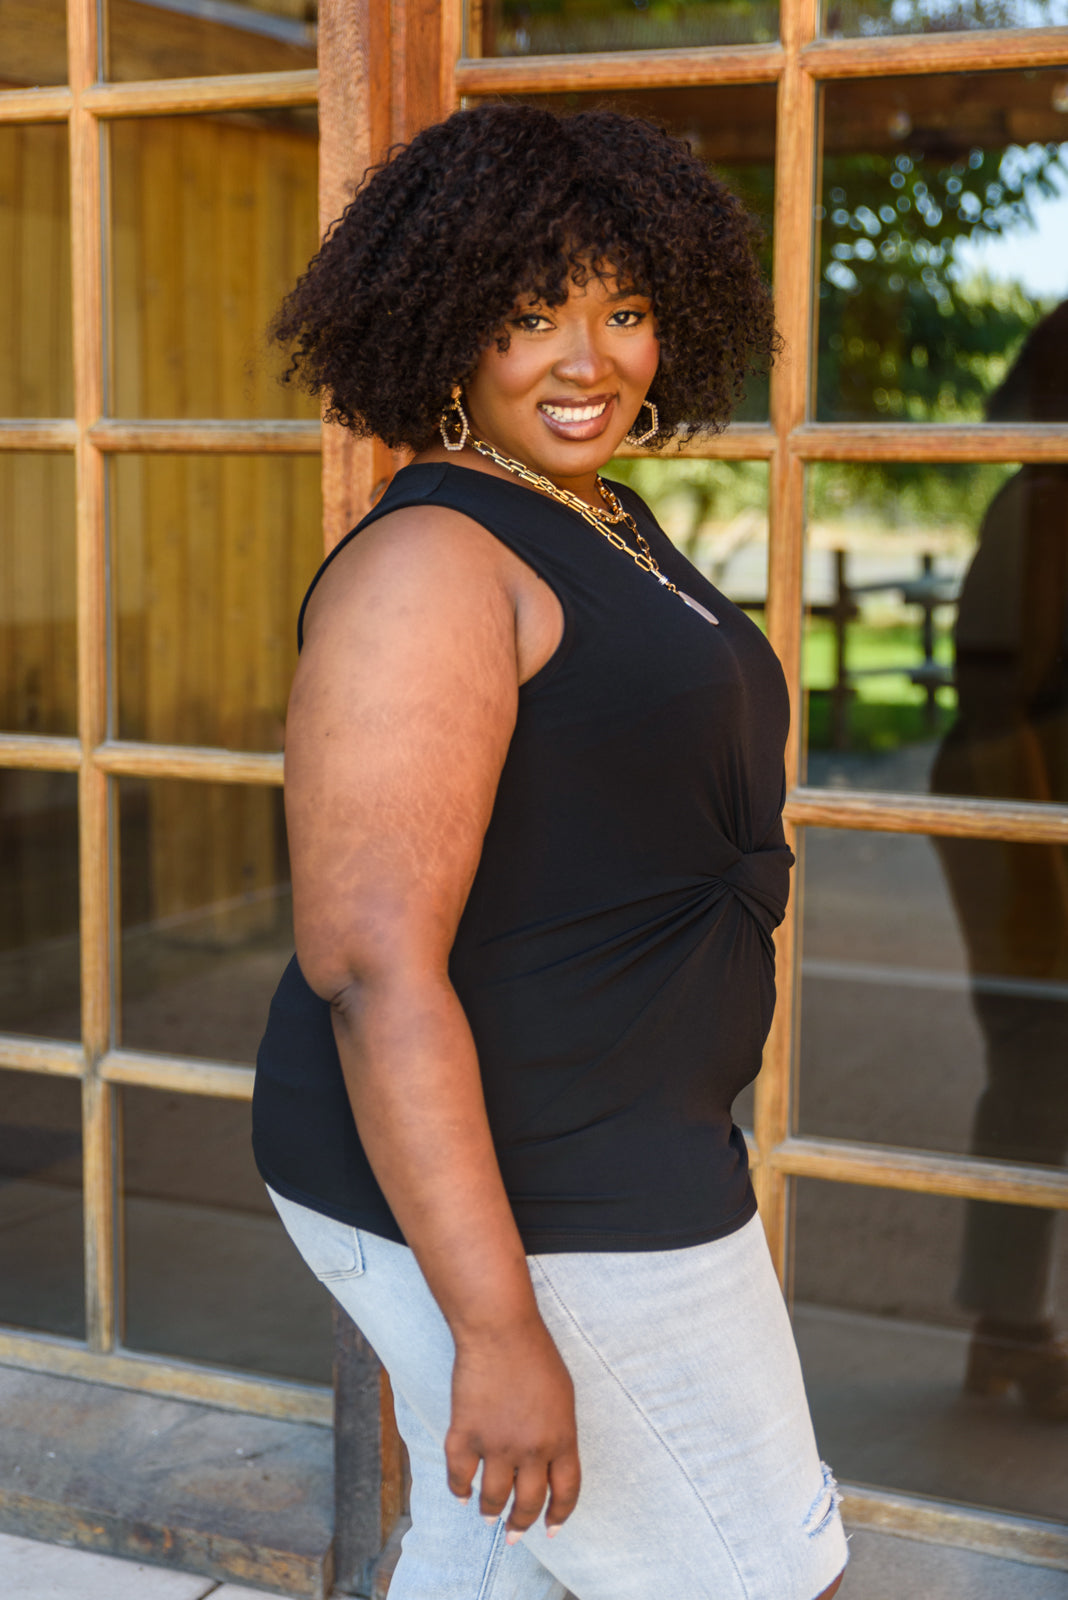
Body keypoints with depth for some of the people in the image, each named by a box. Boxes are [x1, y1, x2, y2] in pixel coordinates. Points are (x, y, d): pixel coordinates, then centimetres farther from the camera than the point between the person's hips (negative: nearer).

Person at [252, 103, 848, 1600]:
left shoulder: (605, 527, 10)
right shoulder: (432, 564, -21)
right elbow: (369, 962, -27)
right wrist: (501, 1327, -28)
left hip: (597, 1150, 9)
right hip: (495, 1189, -9)